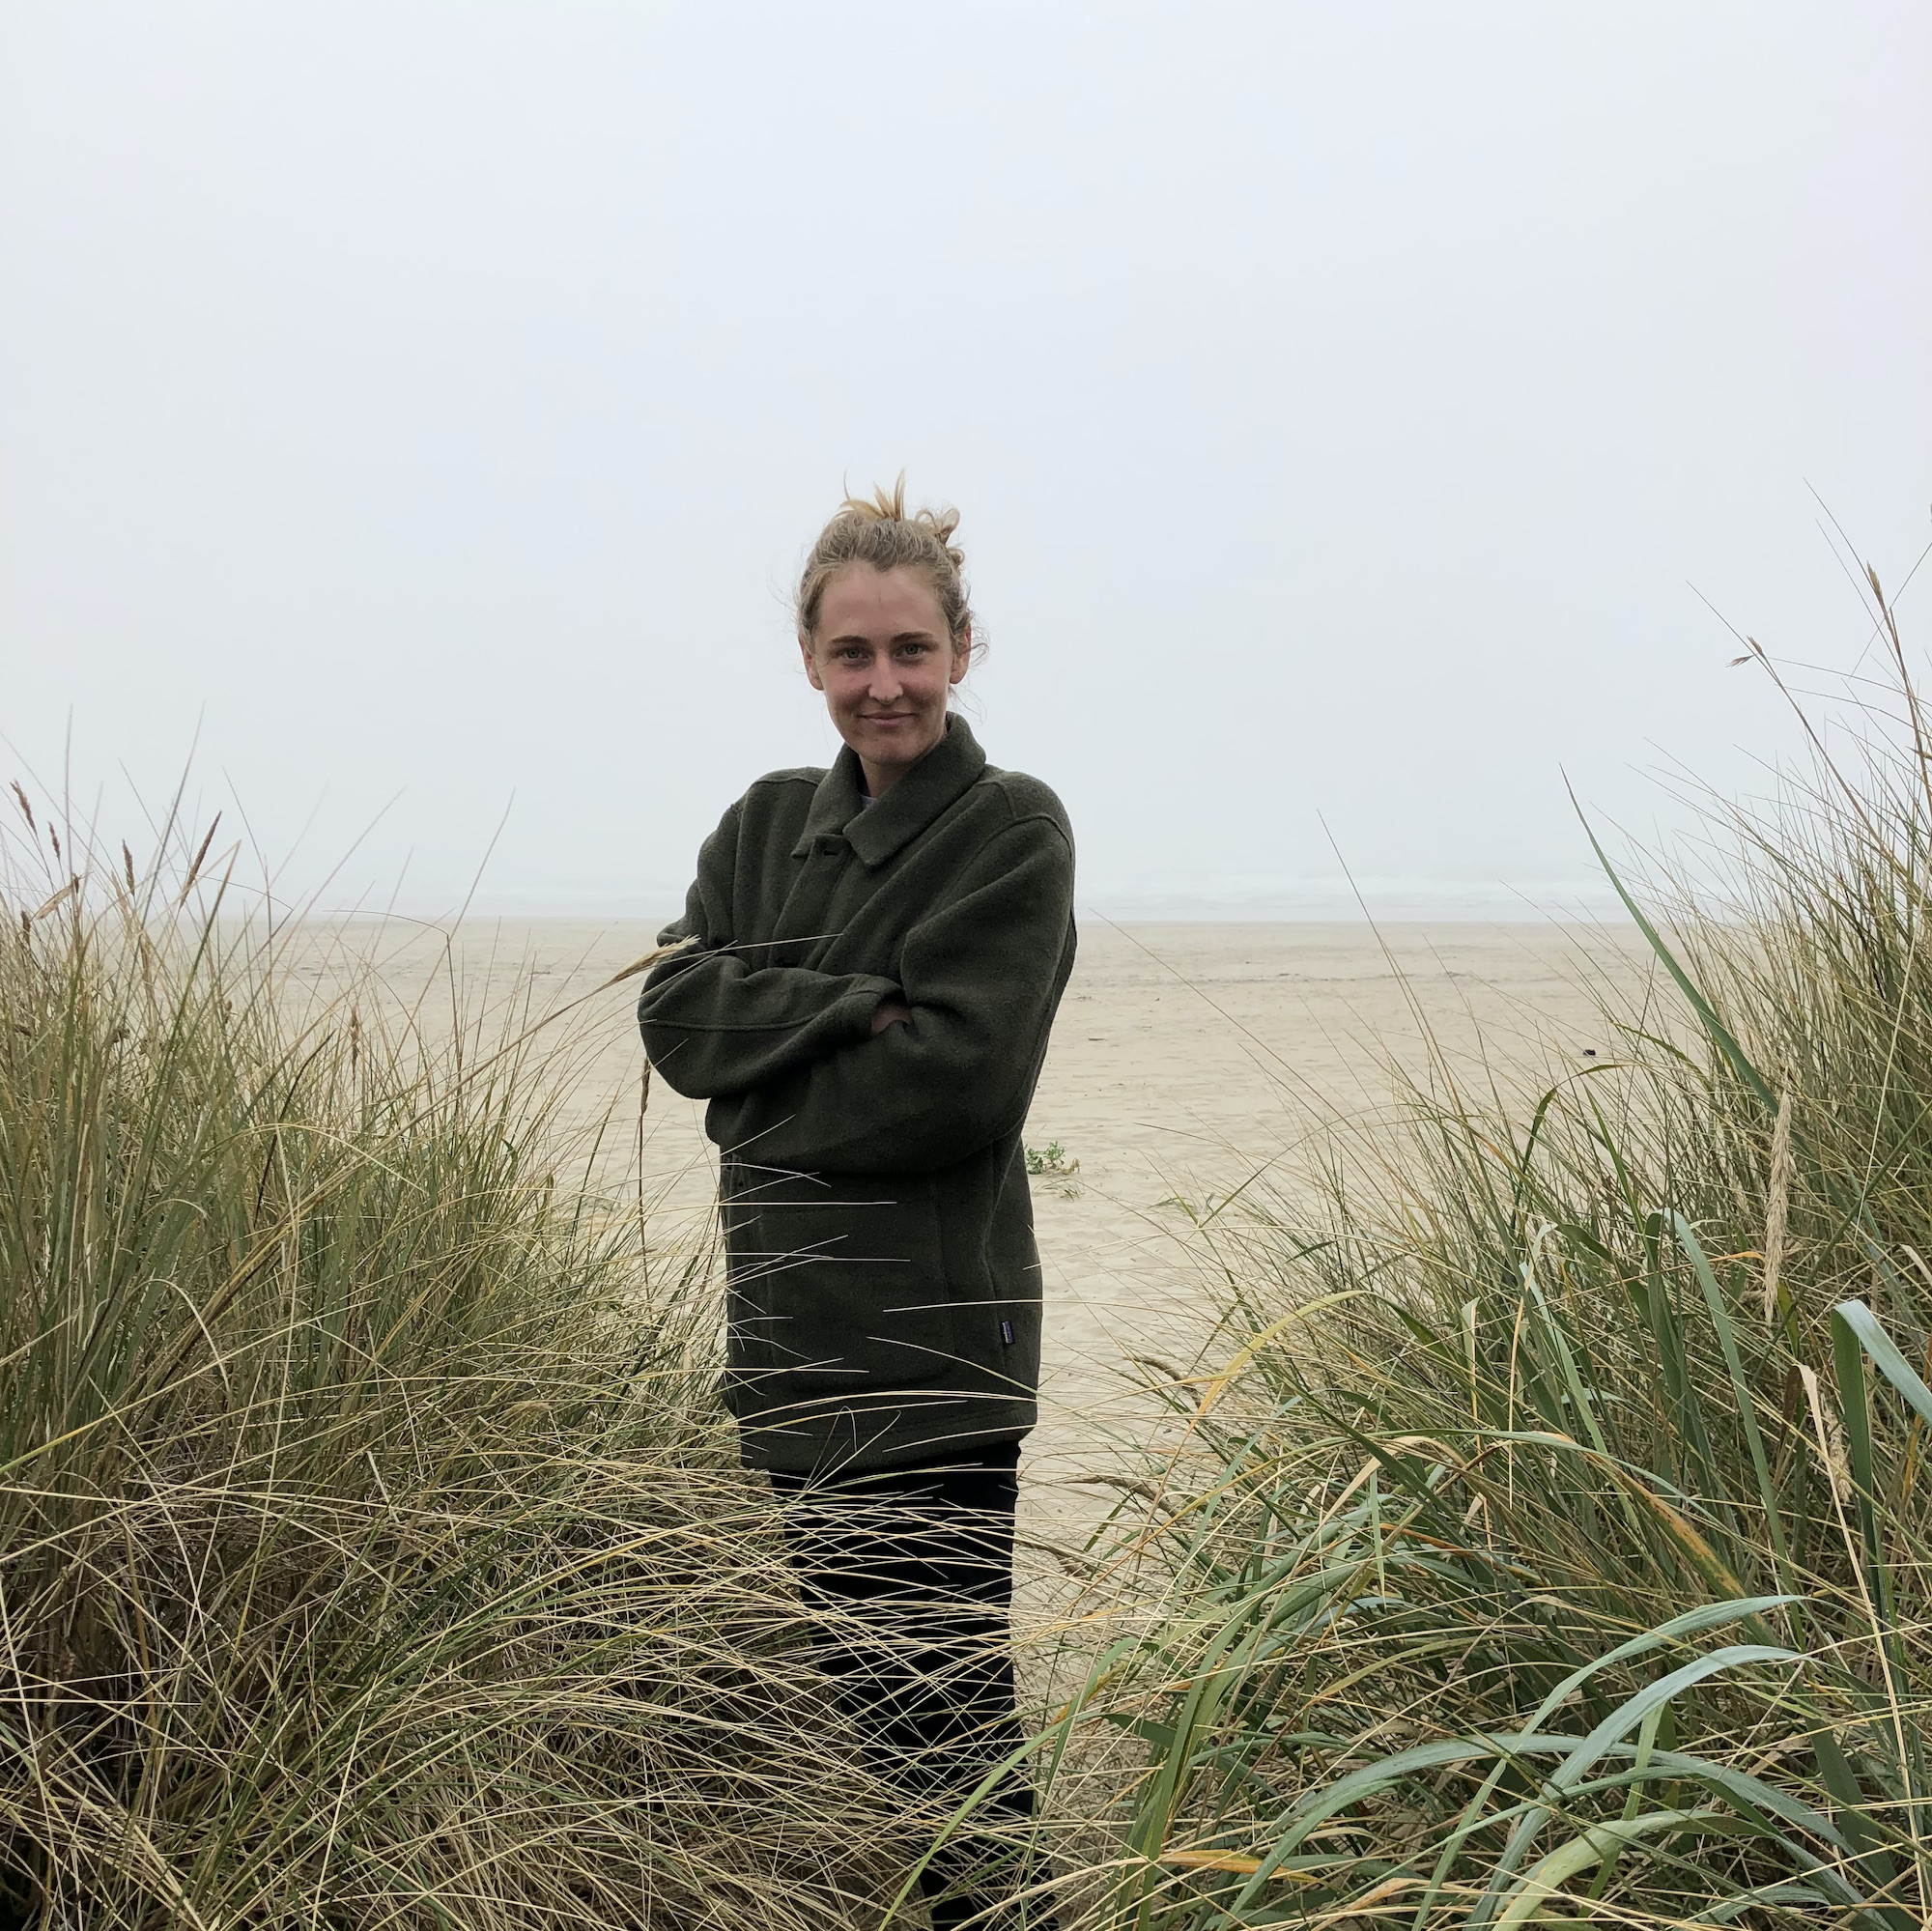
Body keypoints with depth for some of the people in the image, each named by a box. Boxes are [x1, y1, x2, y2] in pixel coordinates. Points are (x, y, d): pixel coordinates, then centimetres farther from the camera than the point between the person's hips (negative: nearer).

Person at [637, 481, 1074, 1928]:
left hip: (932, 1332, -7)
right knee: (859, 1681, 17)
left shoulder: (1014, 831, -7)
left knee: (945, 1704, -3)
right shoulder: (768, 823, 13)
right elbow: (678, 1011, 0)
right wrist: (850, 1007, -15)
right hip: (788, 1315, 7)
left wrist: (759, 1104, -7)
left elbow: (956, 1081, -17)